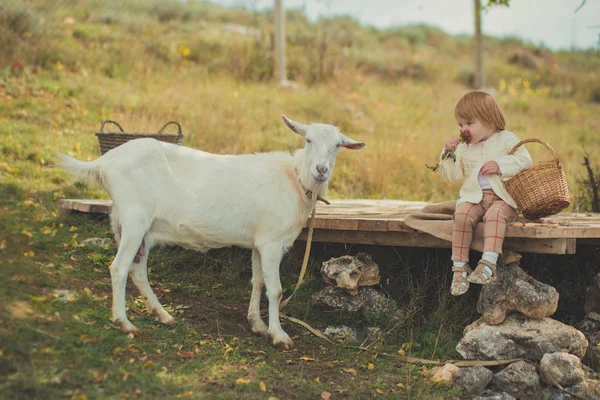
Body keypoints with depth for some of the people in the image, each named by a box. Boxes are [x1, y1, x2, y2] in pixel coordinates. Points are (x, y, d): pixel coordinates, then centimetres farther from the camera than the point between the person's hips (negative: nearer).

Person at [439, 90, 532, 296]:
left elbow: (525, 161, -4)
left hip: (502, 196, -3)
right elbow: (451, 175, 12)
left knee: (495, 214, -36)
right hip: (474, 196, 3)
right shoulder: (463, 148, 15)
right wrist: (449, 154, -2)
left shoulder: (506, 139, 5)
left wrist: (500, 165, -16)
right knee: (462, 215, -28)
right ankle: (460, 266, -25)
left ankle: (489, 263, -45)